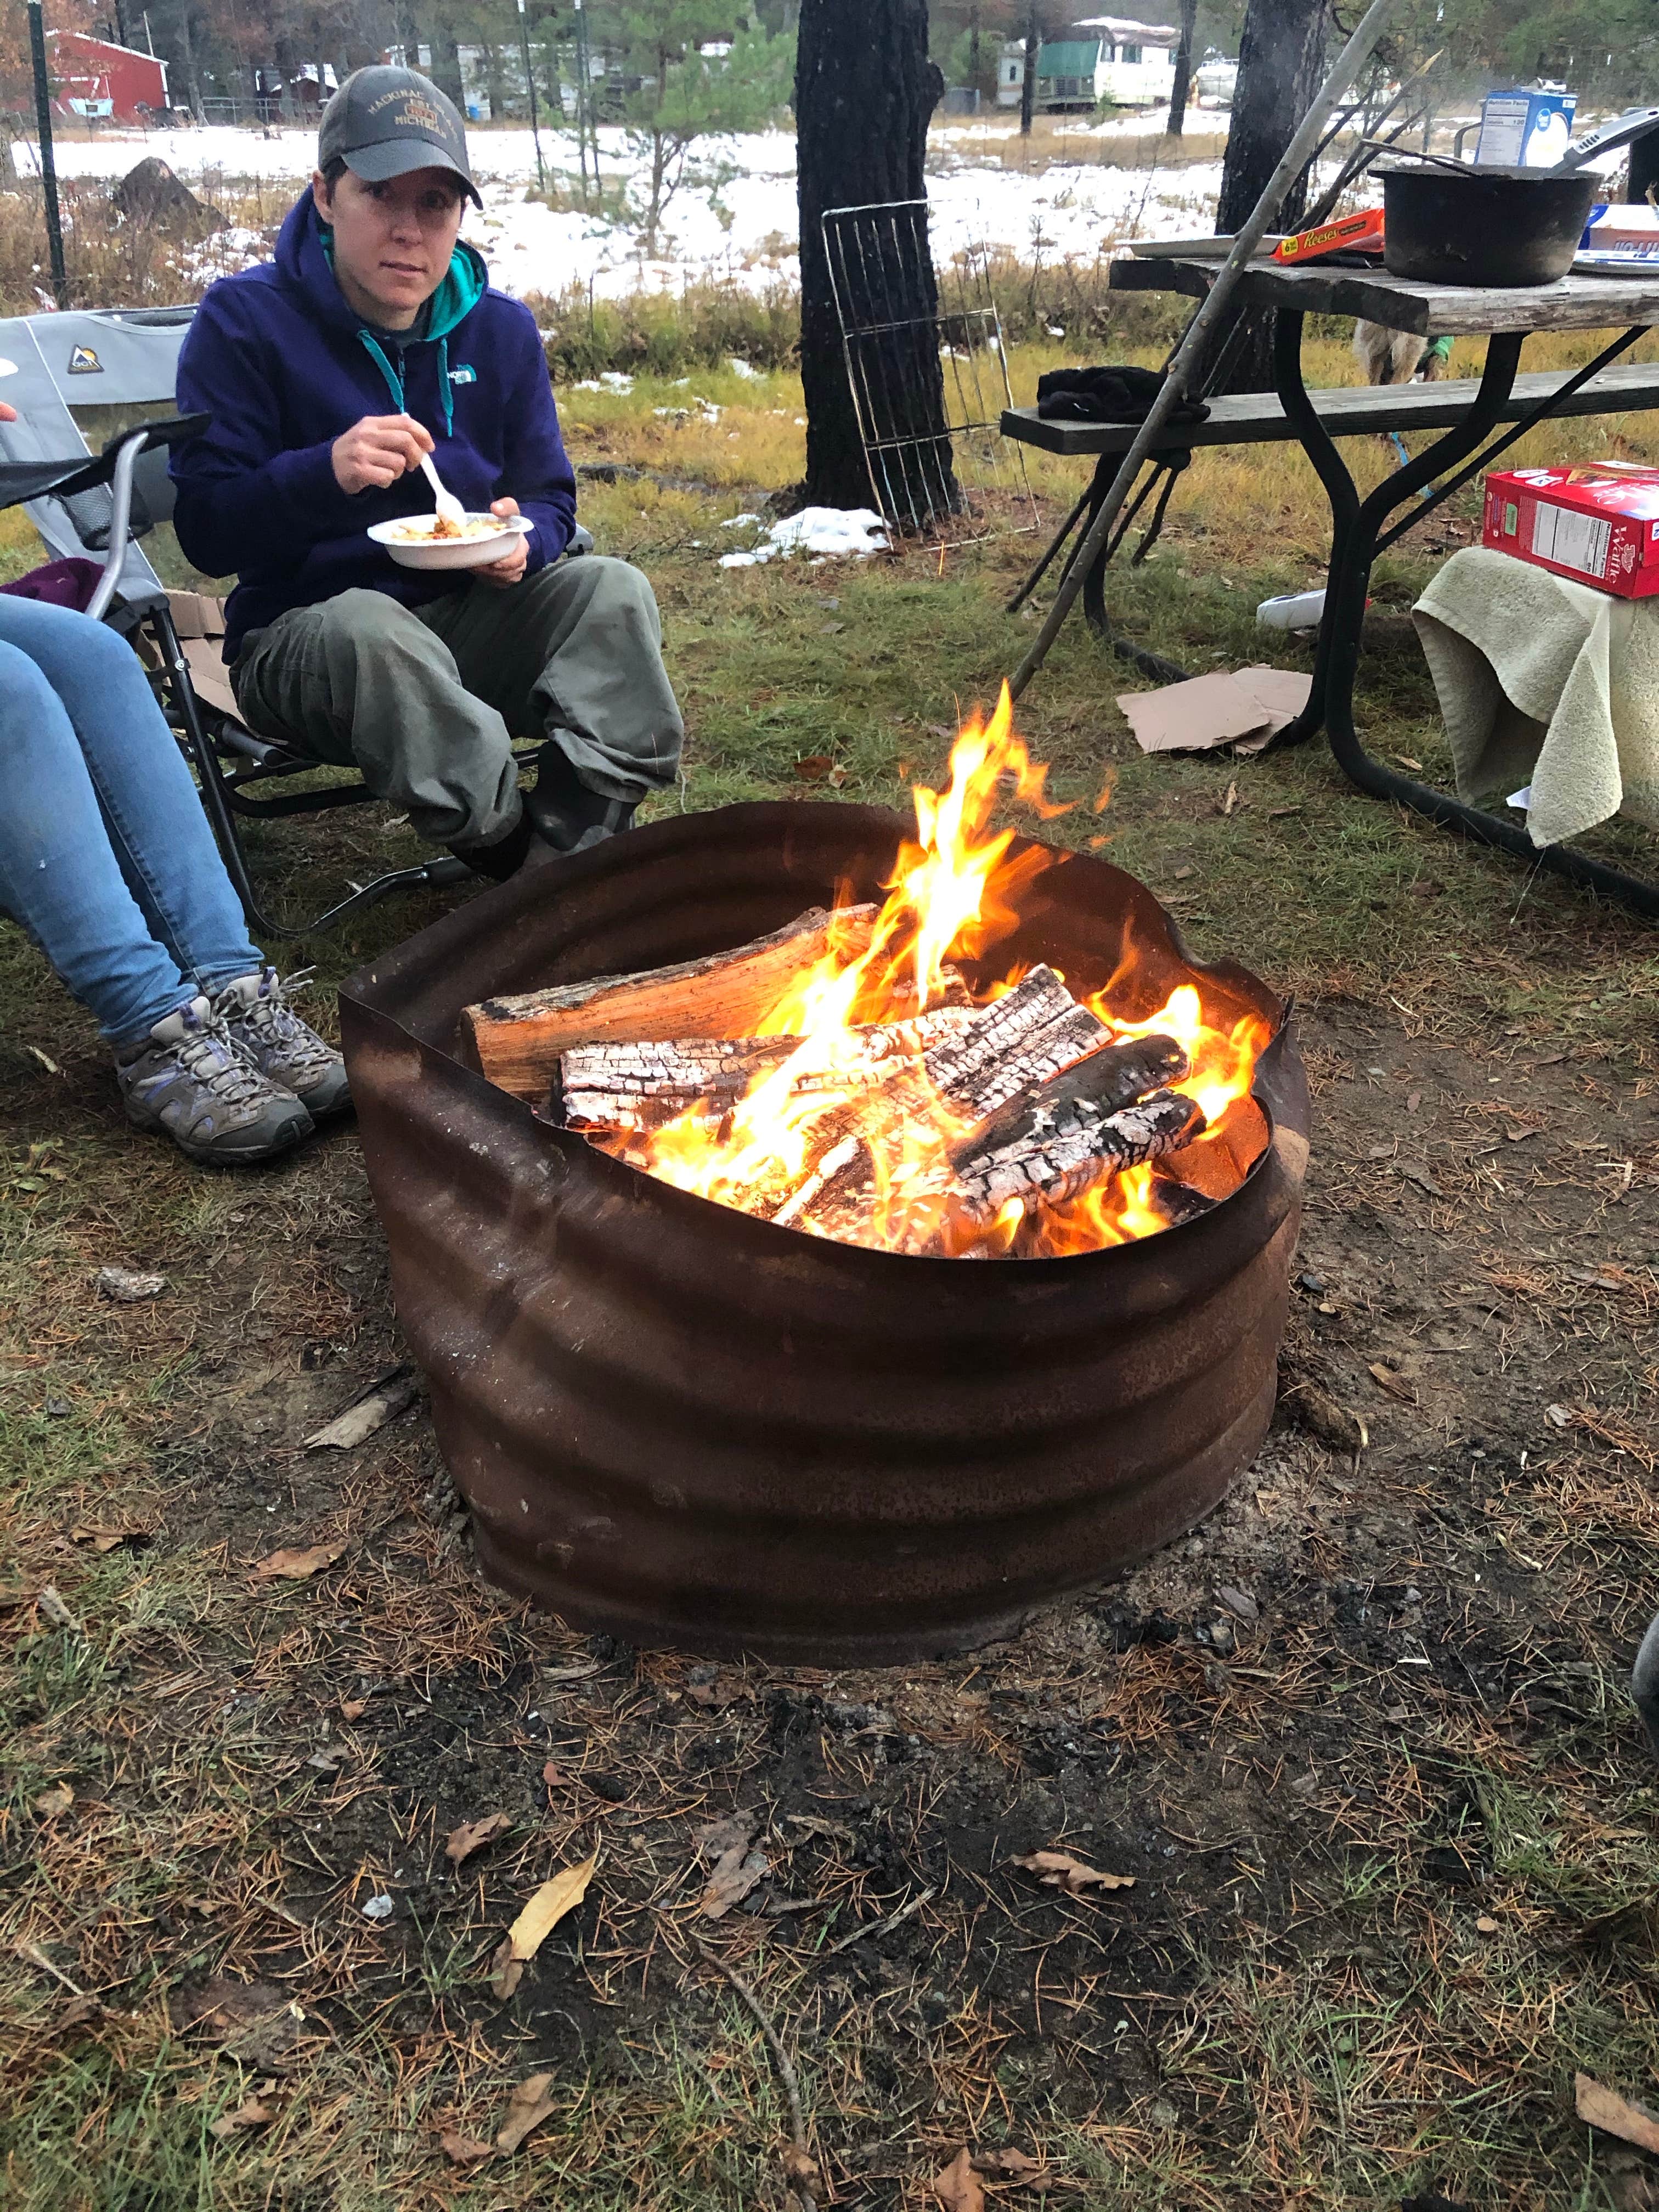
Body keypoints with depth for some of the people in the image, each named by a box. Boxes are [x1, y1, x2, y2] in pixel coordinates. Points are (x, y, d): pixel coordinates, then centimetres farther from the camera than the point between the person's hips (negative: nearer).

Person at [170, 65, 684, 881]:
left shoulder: (501, 328, 5)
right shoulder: (243, 321, -7)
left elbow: (550, 501, 13)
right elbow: (205, 531, -11)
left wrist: (524, 539, -14)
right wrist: (326, 474, -30)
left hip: (471, 618, 4)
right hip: (304, 632, -4)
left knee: (611, 590, -22)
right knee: (368, 629, -39)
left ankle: (569, 859, -30)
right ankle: (512, 854, -28)